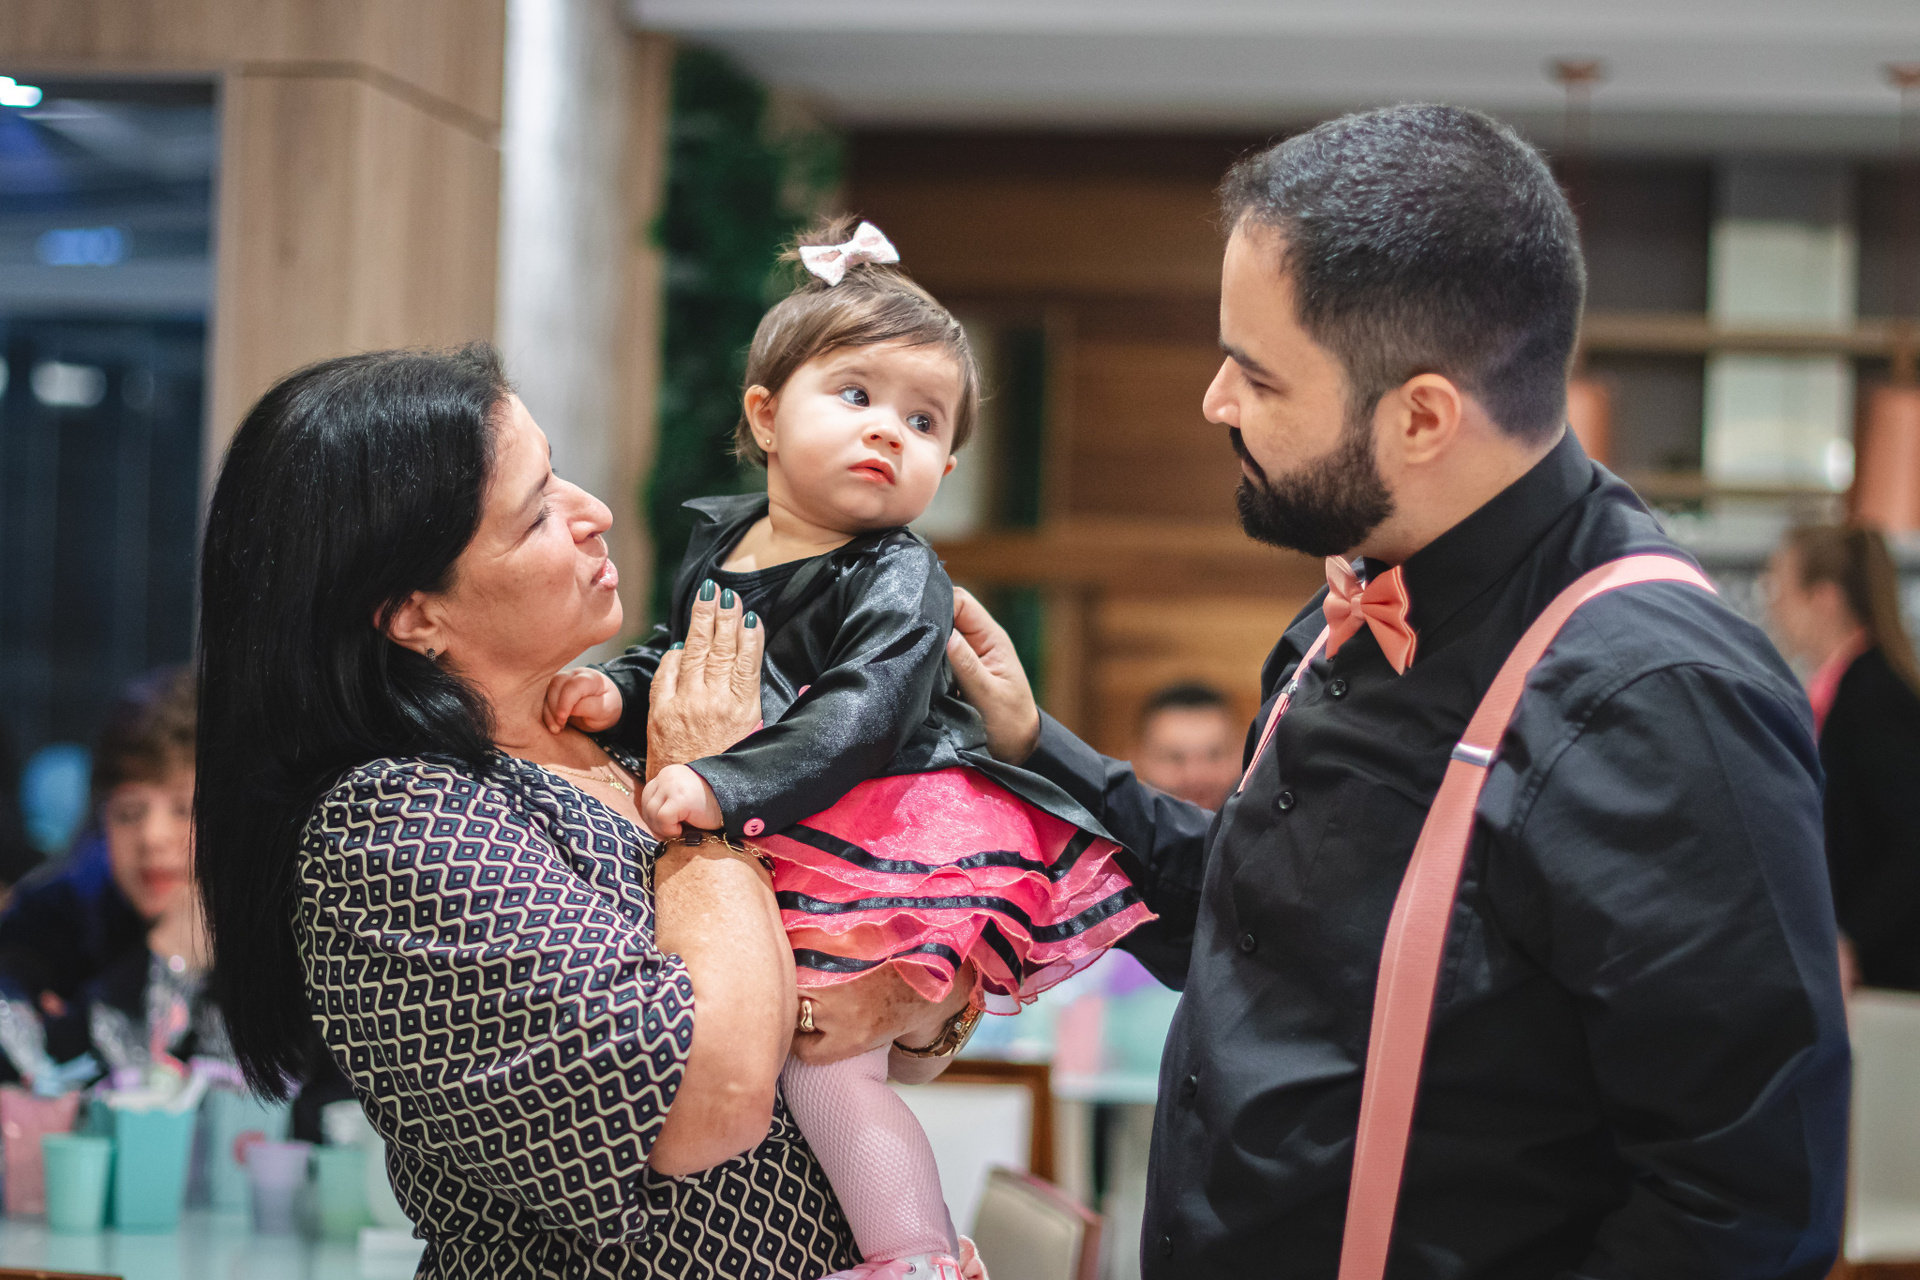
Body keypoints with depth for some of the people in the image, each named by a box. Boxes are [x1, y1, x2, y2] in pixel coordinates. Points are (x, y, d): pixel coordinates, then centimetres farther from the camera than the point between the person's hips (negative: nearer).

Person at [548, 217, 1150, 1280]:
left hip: (885, 829, -8)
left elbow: (853, 718, -24)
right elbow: (682, 653, 25)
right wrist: (620, 687, 2)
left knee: (821, 1058, -13)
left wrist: (724, 787, -32)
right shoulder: (717, 541, 10)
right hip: (777, 840, 8)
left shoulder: (898, 583, -11)